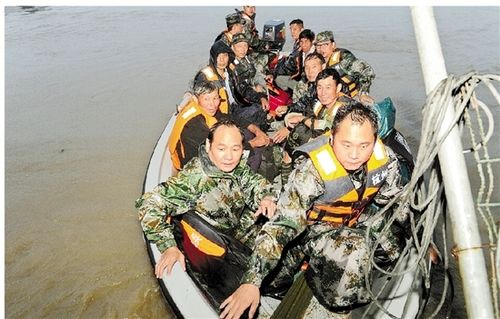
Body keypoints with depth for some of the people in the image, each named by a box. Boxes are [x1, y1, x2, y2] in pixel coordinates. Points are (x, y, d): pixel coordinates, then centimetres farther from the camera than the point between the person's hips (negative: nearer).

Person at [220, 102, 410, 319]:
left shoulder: (385, 158, -18)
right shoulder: (312, 170, -34)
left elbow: (397, 201, 1)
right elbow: (282, 224, -37)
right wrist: (252, 281, -44)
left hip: (359, 219, 6)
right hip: (317, 227, -6)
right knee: (357, 250, -31)